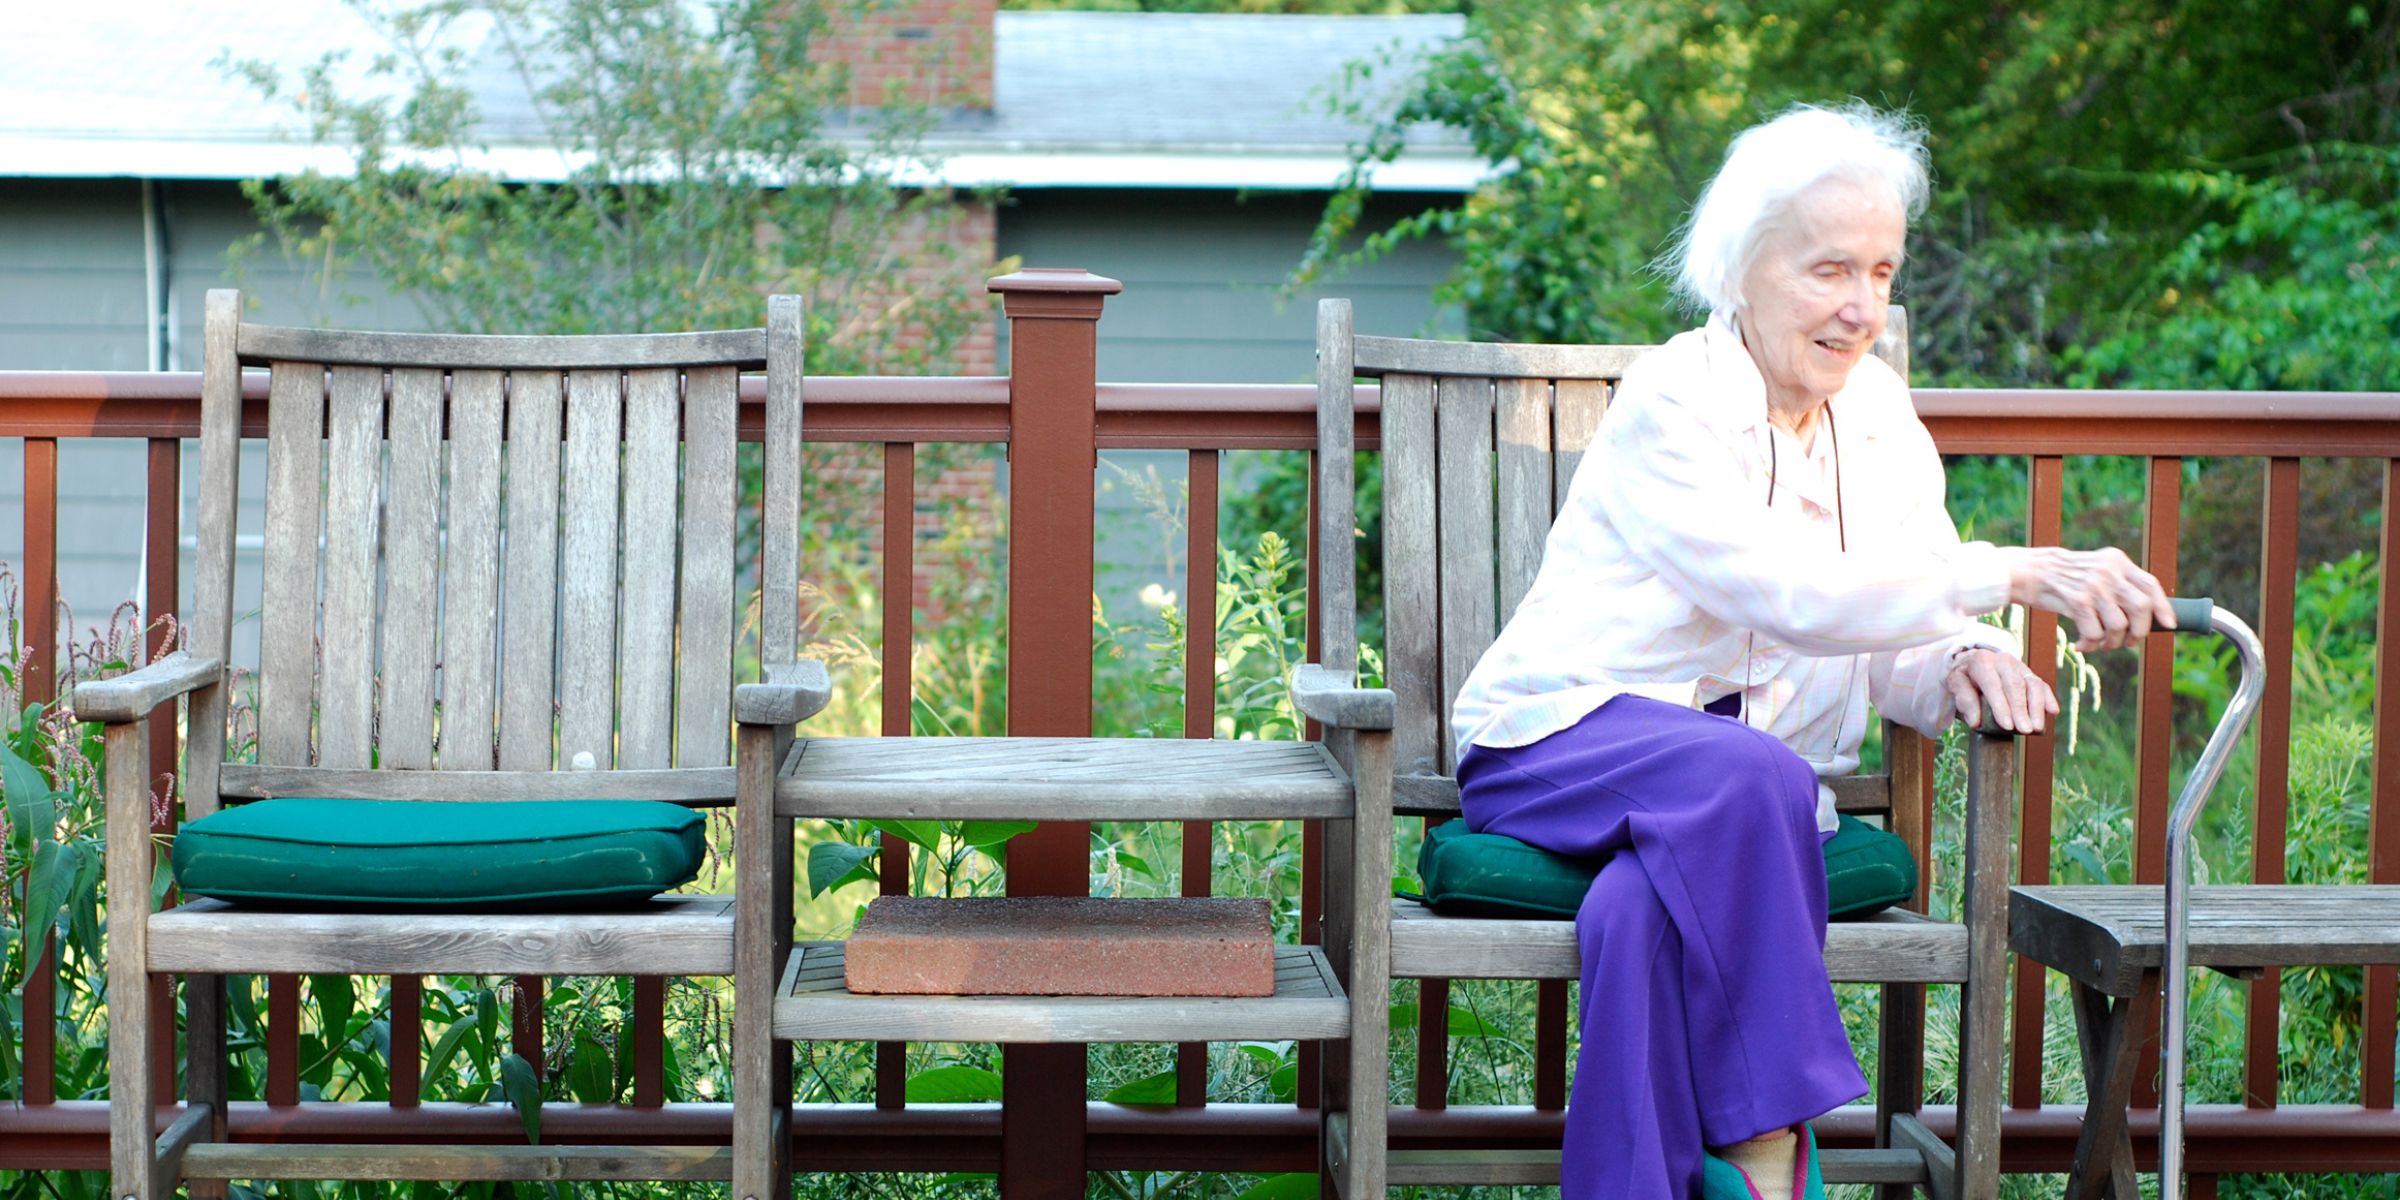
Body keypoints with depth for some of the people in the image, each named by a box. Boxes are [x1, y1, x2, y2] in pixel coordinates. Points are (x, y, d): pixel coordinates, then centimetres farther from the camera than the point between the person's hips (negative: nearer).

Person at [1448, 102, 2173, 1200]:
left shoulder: (1878, 418, 10)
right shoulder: (1671, 403, -10)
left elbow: (1899, 644, 6)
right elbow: (1788, 592, -27)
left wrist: (1964, 663, -19)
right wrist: (2016, 577, -34)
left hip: (1752, 781, 4)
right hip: (1566, 736, -4)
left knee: (1647, 909, -32)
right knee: (1745, 774, -37)